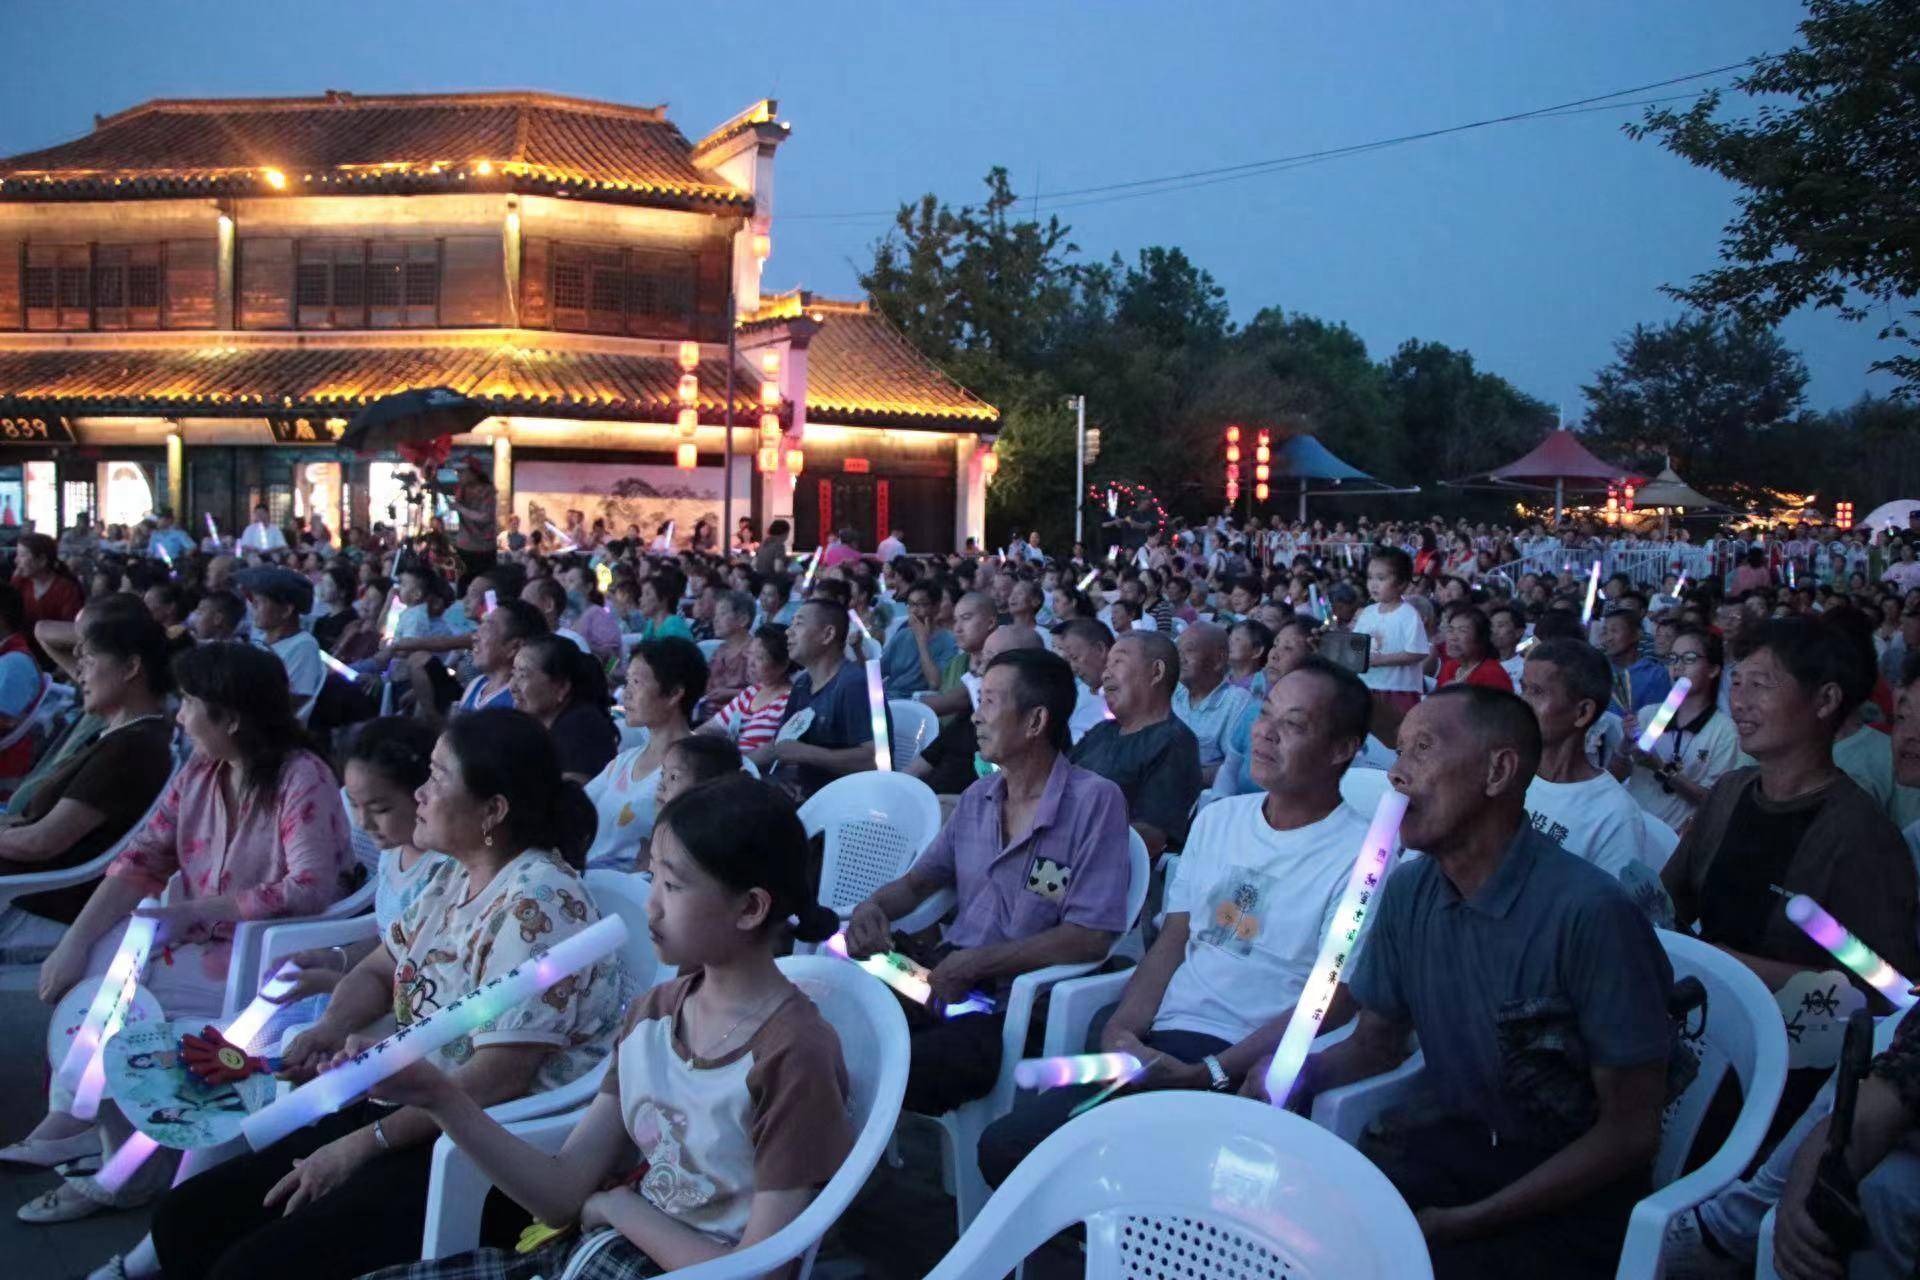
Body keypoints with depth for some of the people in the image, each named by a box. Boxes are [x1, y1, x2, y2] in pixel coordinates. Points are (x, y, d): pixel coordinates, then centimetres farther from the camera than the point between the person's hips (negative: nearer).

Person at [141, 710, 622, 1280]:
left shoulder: (535, 905, -21)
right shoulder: (451, 875, 8)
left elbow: (498, 1077, -24)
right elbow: (378, 970, 19)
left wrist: (363, 1144, -17)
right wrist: (332, 1025, -3)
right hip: (404, 1116, 9)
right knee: (185, 1217, 4)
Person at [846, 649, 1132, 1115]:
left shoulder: (1095, 801, -9)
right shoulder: (978, 798, 14)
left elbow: (1090, 938, -15)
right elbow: (917, 881, 22)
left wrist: (974, 964, -17)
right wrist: (873, 907, -1)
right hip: (947, 973, 7)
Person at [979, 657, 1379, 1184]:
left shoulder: (1360, 856, -4)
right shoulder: (1218, 819, 18)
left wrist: (1206, 1076, -20)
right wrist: (1122, 1028, -3)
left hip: (1247, 1067, -6)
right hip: (1160, 1040, 6)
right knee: (1005, 1144, -12)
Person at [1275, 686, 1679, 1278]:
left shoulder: (1589, 912, -22)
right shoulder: (1407, 890, -2)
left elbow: (1630, 1130, -15)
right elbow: (1377, 1042, 11)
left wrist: (1465, 1223, -17)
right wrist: (1294, 1073, -11)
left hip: (1572, 1189, -5)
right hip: (1454, 1137, 5)